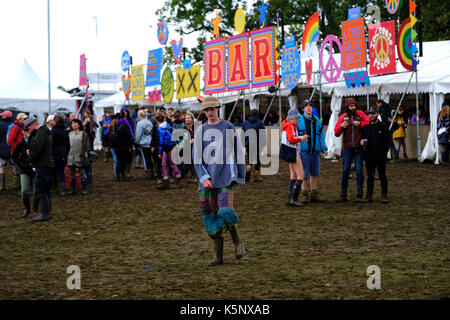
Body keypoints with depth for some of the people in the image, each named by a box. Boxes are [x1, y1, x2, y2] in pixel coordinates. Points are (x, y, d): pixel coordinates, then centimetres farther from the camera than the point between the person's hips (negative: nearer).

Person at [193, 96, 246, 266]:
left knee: (225, 211, -19)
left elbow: (239, 152, 10)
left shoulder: (228, 127, 5)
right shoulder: (200, 131, 10)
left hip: (226, 177, -3)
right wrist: (204, 178, -5)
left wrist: (241, 176, 8)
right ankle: (218, 255, 7)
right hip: (207, 178, 3)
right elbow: (197, 158, 8)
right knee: (210, 216, 0)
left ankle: (238, 243, 4)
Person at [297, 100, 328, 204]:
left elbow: (321, 135, 14)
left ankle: (314, 194, 16)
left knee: (314, 173, 8)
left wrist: (324, 148, 7)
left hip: (315, 151, 4)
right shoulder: (299, 120, -1)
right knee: (304, 174, -3)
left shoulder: (317, 120, 12)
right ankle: (304, 195, 5)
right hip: (304, 151, -4)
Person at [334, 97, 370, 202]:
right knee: (345, 170, 3)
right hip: (348, 147, 1)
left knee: (359, 170, -2)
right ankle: (343, 194, 11)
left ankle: (359, 195, 5)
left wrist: (360, 124, -16)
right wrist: (341, 126, -14)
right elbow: (336, 133, 4)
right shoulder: (343, 117, 7)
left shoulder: (360, 114, 5)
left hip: (359, 147, -1)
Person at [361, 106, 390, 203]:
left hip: (380, 156, -3)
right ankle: (369, 195, 12)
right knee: (370, 176, 8)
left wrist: (385, 153, -8)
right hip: (369, 156, 3)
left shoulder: (383, 126, 1)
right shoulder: (366, 127, 11)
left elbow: (387, 141, 0)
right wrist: (362, 141, -3)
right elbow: (362, 138, 21)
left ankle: (384, 195, 8)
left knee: (382, 176, 2)